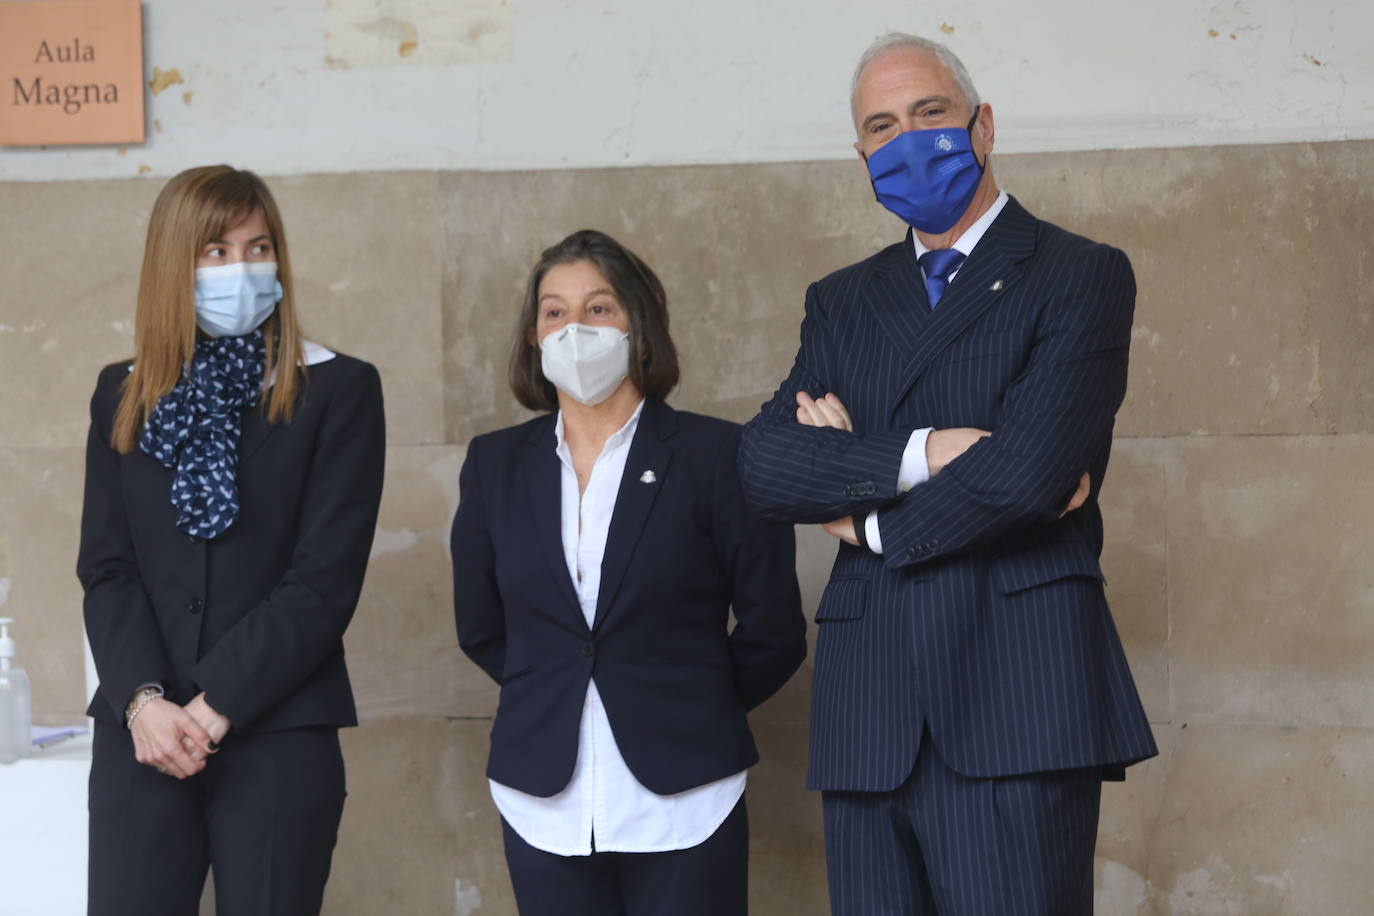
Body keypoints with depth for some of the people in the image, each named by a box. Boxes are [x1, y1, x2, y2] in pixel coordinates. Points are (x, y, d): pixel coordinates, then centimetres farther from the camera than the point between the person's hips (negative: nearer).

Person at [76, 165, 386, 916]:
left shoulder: (337, 390, 2)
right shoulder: (124, 395, 12)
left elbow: (325, 578, -6)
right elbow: (106, 567, 5)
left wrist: (215, 707, -11)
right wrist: (143, 699, -11)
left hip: (278, 735, -2)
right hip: (141, 734, 3)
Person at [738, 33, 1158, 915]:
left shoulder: (1082, 275, 2)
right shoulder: (842, 303, 19)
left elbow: (1027, 469, -13)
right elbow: (763, 462, 2)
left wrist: (863, 515, 1)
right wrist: (922, 453, -13)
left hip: (1014, 706, -5)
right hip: (870, 711, 5)